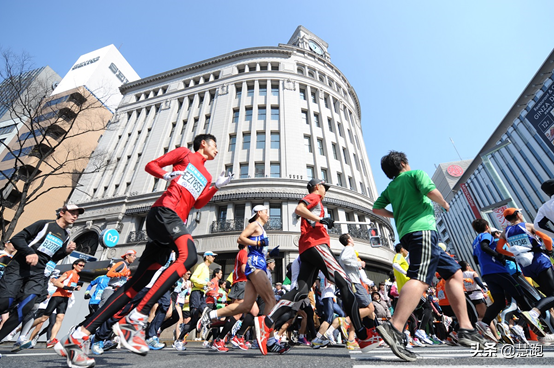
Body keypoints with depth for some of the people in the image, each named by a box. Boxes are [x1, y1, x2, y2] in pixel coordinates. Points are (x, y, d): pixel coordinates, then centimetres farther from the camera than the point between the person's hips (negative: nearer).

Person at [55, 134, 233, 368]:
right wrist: (166, 175, -10)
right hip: (164, 211, -8)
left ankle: (75, 338, 10)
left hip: (175, 223, 8)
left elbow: (198, 203, 16)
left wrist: (217, 186, 8)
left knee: (137, 283, 3)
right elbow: (151, 165, 9)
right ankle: (136, 318, -29)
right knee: (189, 255, -33)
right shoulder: (185, 154, 13)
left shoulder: (206, 177, 27)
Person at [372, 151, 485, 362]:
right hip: (422, 228, -8)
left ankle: (466, 330, 11)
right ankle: (394, 328, -36)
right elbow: (431, 192, -9)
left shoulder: (390, 188, 24)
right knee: (421, 278, -23)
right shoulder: (416, 173, 8)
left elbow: (376, 209, 19)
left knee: (454, 272, 15)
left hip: (407, 233, 8)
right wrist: (445, 204, 11)